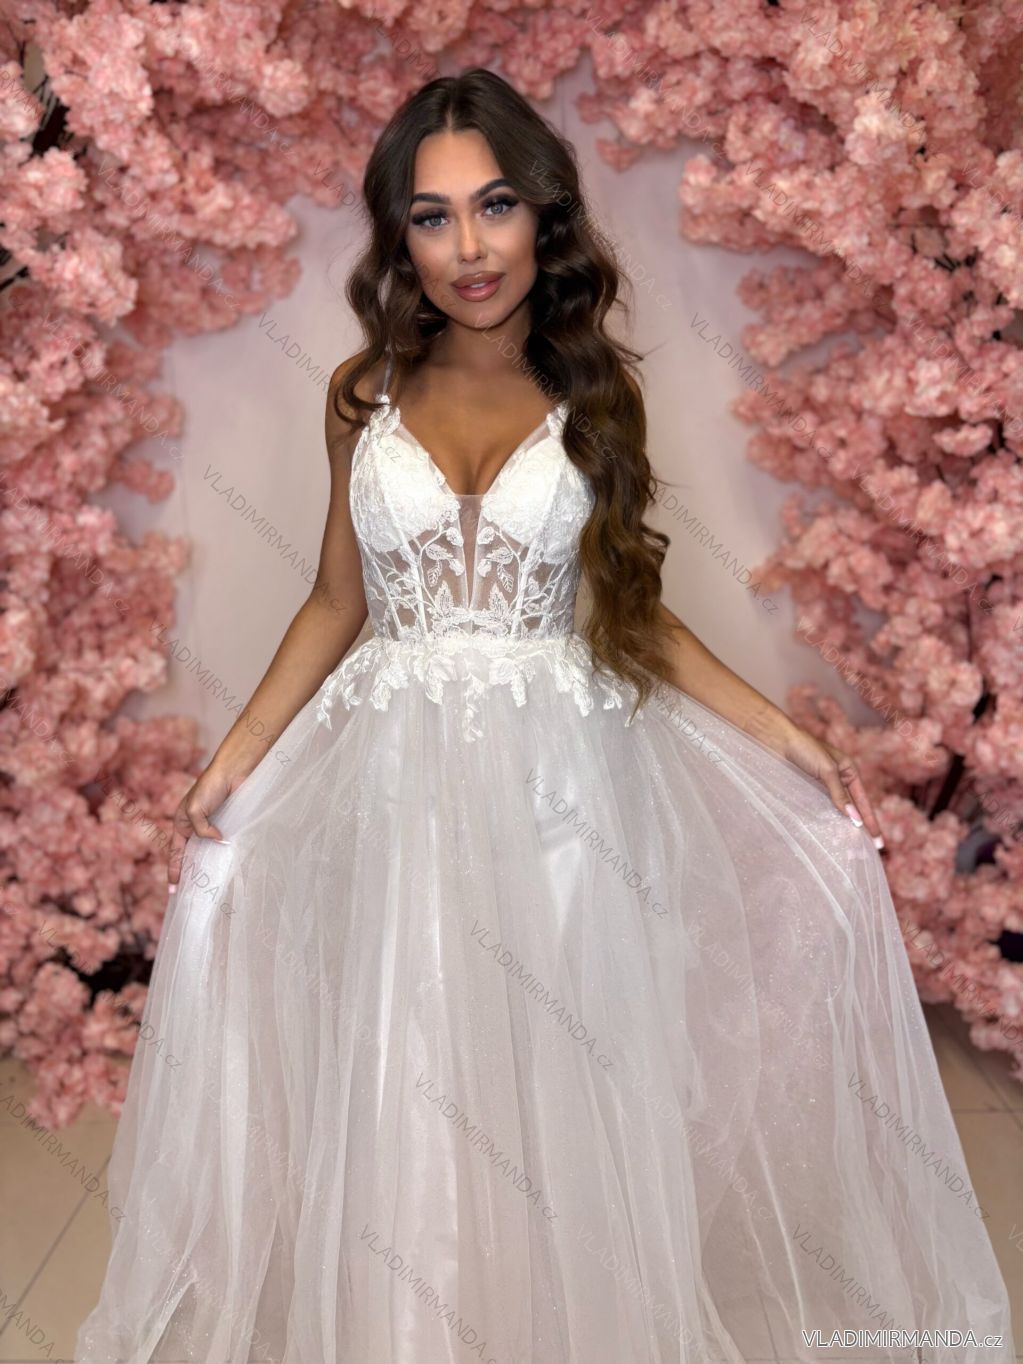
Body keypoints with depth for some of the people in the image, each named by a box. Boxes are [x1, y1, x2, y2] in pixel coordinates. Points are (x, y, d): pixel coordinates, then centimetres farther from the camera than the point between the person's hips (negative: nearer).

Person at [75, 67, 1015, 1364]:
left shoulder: (595, 393, 2)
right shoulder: (365, 394, 3)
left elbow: (631, 609, 6)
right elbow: (335, 602, 9)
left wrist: (782, 737, 0)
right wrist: (233, 759, 1)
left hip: (557, 775, 0)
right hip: (397, 778, 1)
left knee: (563, 1080, 8)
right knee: (405, 1082, 8)